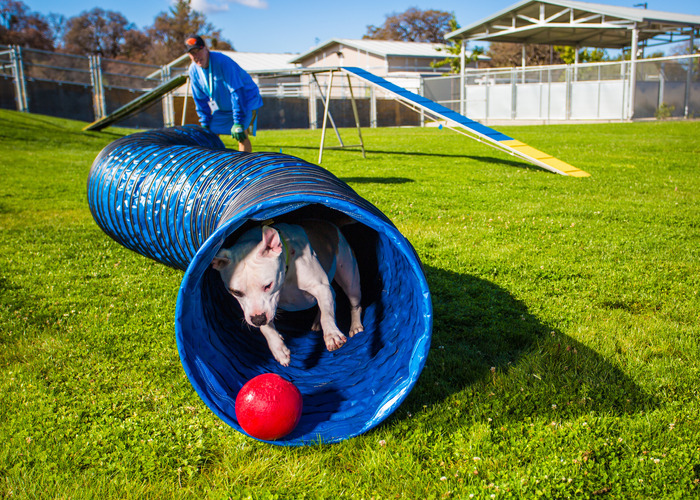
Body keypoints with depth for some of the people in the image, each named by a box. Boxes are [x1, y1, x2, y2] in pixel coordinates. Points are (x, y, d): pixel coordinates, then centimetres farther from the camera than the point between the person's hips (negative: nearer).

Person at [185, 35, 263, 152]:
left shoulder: (222, 62, -30)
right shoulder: (193, 70, -8)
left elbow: (237, 91, -32)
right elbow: (200, 100, 4)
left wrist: (238, 123, -35)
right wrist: (205, 124, 2)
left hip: (246, 102, -7)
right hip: (222, 107, 7)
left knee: (241, 136, -24)